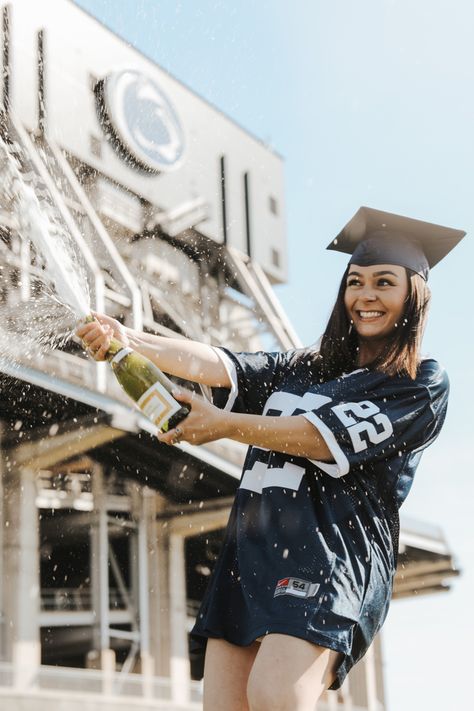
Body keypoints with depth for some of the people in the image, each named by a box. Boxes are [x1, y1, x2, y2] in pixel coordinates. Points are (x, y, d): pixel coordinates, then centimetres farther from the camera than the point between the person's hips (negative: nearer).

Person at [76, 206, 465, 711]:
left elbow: (331, 437, -7)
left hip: (331, 551, -5)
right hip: (249, 550, 6)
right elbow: (220, 365, 8)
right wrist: (130, 340, -7)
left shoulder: (424, 384, 6)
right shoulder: (301, 369, 23)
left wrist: (226, 425, -8)